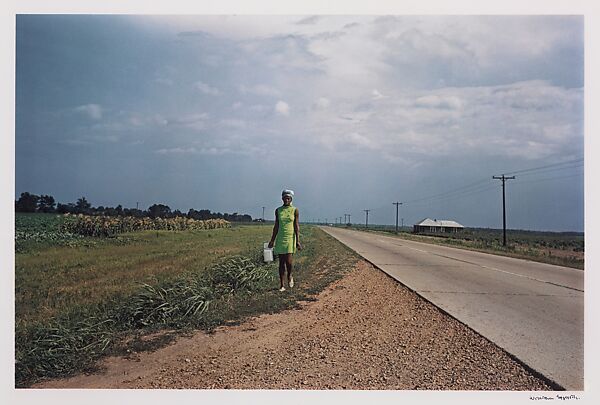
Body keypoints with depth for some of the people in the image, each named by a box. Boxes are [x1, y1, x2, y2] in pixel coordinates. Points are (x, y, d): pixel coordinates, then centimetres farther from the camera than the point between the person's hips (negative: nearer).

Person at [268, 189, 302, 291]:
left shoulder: (295, 210, -1)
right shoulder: (278, 210, 7)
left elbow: (296, 226, -3)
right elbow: (276, 227, 10)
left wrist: (298, 241, -9)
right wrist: (272, 240, 9)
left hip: (290, 238, -3)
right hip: (280, 238, 3)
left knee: (288, 260, -14)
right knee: (281, 262, 4)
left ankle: (290, 276, 17)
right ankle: (282, 285, 10)